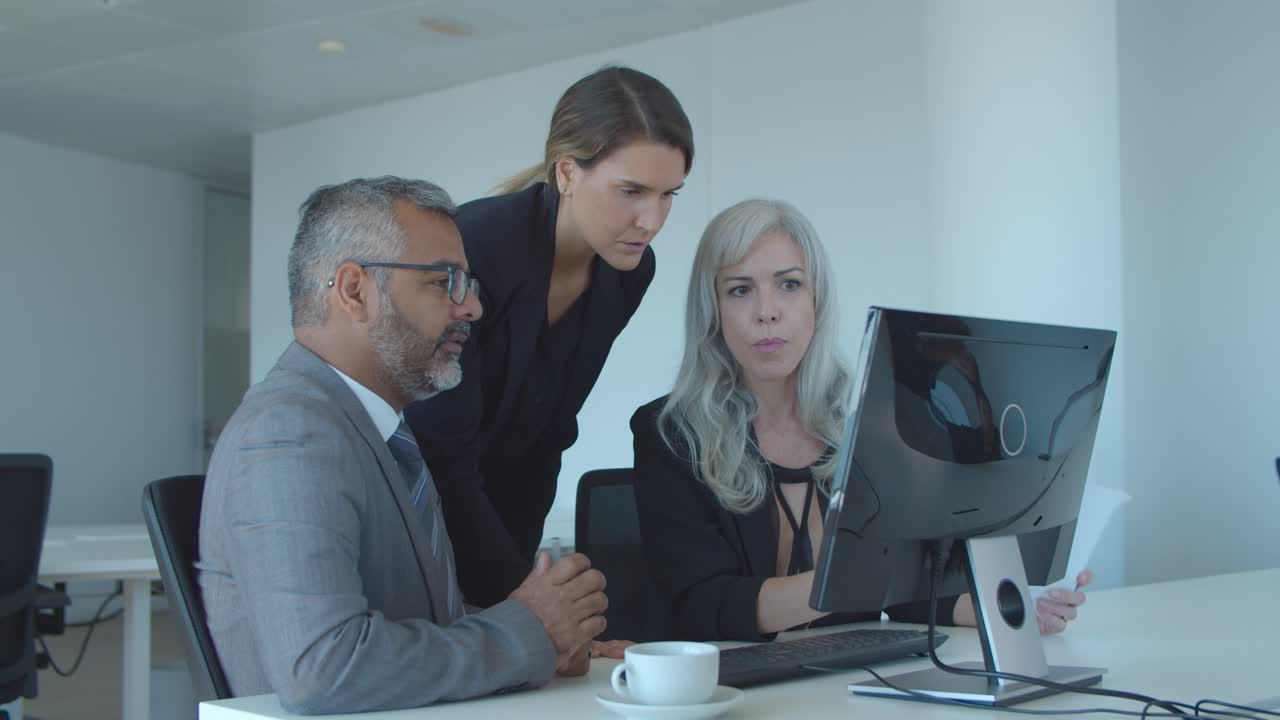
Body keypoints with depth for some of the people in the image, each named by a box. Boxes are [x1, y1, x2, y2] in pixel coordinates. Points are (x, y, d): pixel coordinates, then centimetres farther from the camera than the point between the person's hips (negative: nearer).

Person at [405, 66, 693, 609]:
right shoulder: (472, 247, -27)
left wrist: (518, 562, -3)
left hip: (488, 517, 6)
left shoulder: (629, 272, -7)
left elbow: (546, 435, 2)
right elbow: (441, 456, -28)